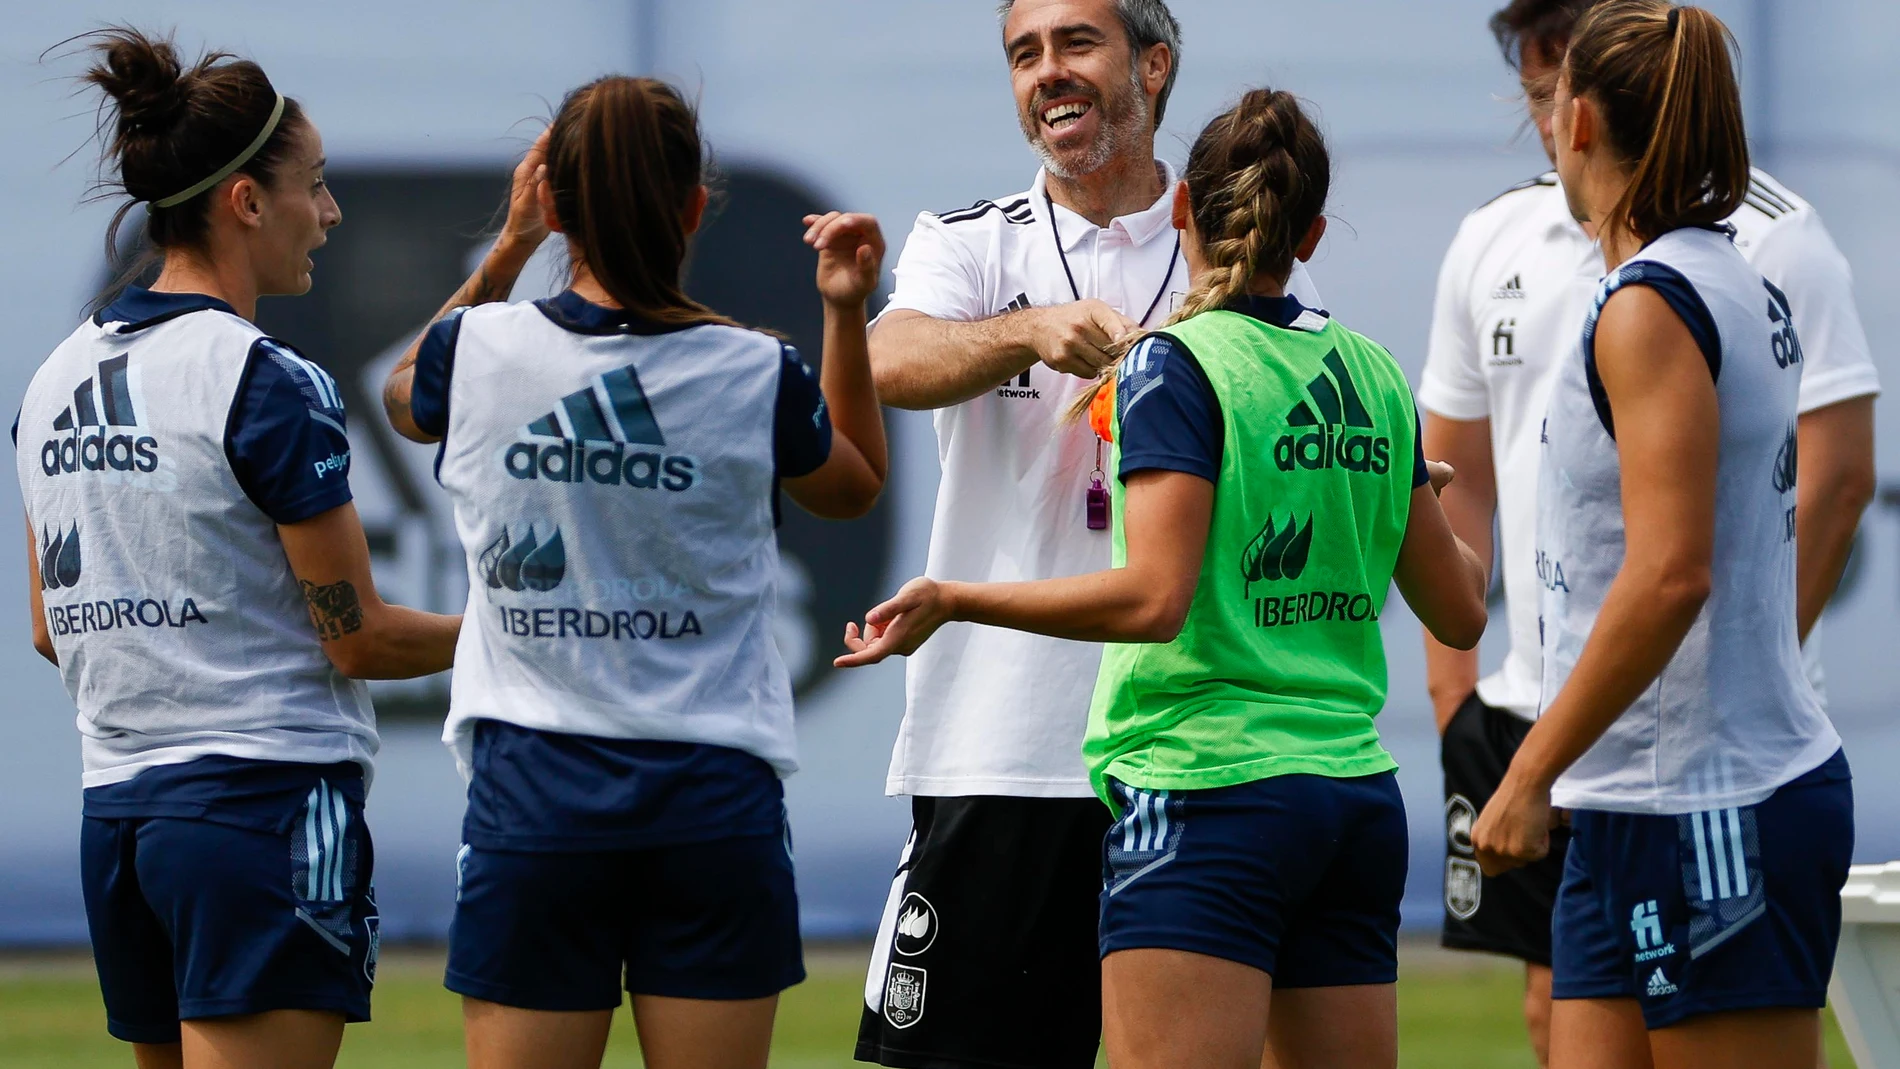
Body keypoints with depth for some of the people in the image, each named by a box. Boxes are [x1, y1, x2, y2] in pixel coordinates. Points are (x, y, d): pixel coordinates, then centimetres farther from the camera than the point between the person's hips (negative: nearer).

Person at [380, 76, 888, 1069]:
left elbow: (405, 394, 23)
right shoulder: (756, 374, -5)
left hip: (530, 791, 0)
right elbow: (855, 485, 18)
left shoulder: (481, 351, -4)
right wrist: (847, 314, 14)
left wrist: (507, 250, 21)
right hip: (713, 796, 0)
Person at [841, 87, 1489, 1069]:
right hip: (1358, 797, 7)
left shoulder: (1176, 366, -8)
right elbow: (1459, 613, 18)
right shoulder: (1372, 374, 11)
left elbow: (1153, 598, -19)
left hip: (1210, 794, -7)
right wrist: (1464, 543, 41)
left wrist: (951, 600, -12)